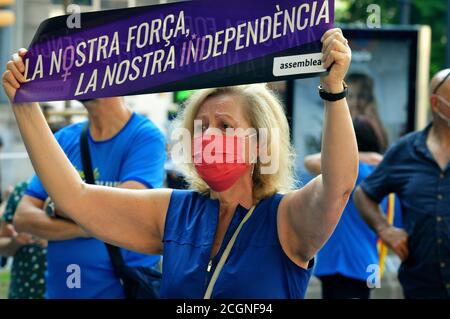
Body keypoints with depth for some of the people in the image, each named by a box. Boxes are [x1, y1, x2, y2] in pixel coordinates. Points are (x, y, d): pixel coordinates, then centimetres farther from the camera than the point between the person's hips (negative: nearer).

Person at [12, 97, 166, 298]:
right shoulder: (63, 139, 4)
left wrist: (54, 204, -9)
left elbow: (124, 211, -23)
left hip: (126, 288, -5)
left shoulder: (146, 136, -10)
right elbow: (22, 218, -2)